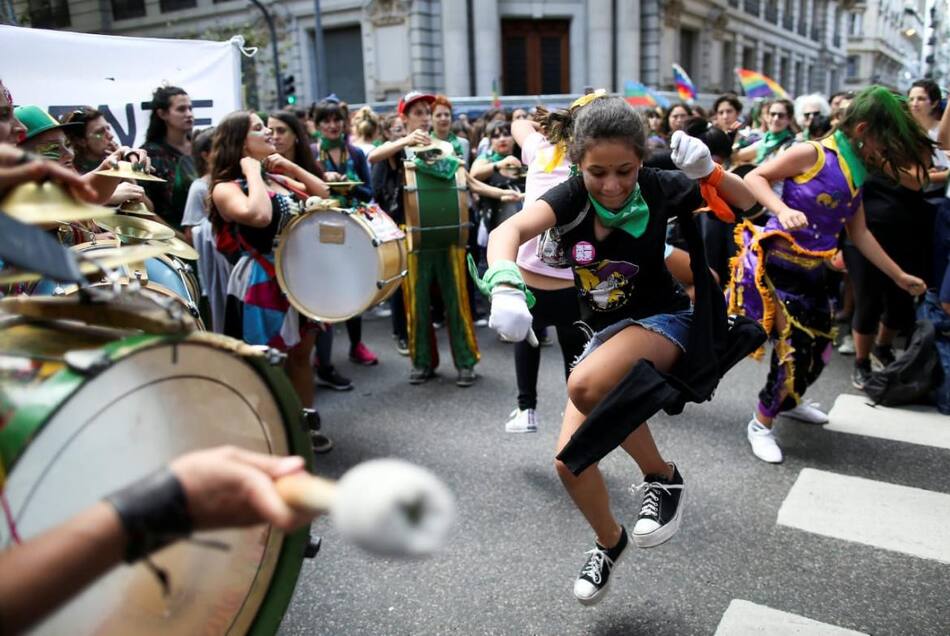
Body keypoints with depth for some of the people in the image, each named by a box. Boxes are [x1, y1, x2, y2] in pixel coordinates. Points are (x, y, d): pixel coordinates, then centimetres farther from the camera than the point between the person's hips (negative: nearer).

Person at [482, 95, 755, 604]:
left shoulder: (657, 187, -17)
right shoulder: (572, 195, -17)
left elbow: (744, 206, -6)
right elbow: (509, 231, -37)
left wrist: (708, 170, -27)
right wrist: (505, 287, -58)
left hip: (663, 320, -3)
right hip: (604, 331, 4)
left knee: (586, 385, -34)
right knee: (570, 462, -2)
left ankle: (663, 477, -8)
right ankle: (609, 541, 30)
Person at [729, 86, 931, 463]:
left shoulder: (855, 175, 11)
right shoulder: (812, 154, -11)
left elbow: (860, 234, 17)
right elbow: (755, 178, -13)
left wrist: (899, 276, 18)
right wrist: (783, 210, -30)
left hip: (811, 273, 8)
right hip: (776, 264, -8)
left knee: (816, 348, 17)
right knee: (793, 347, -12)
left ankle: (788, 401, 45)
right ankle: (761, 424, 8)